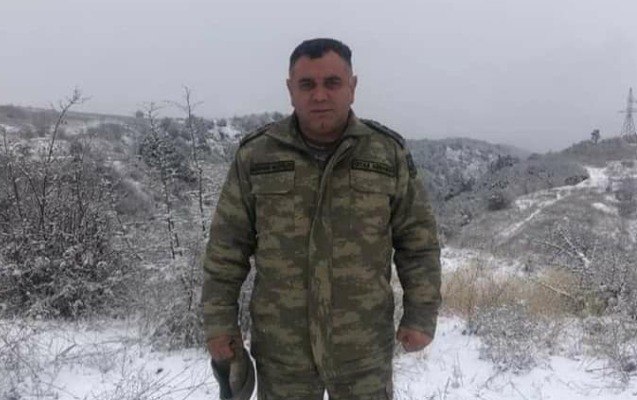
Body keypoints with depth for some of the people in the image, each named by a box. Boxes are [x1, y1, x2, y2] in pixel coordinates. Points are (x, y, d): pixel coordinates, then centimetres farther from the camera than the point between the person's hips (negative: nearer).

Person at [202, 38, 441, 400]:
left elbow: (419, 243, 1)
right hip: (281, 348, 1)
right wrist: (220, 320, -1)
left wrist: (421, 316, -3)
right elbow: (227, 247, 1)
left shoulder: (389, 155, -3)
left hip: (364, 348, 0)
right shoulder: (256, 156, -3)